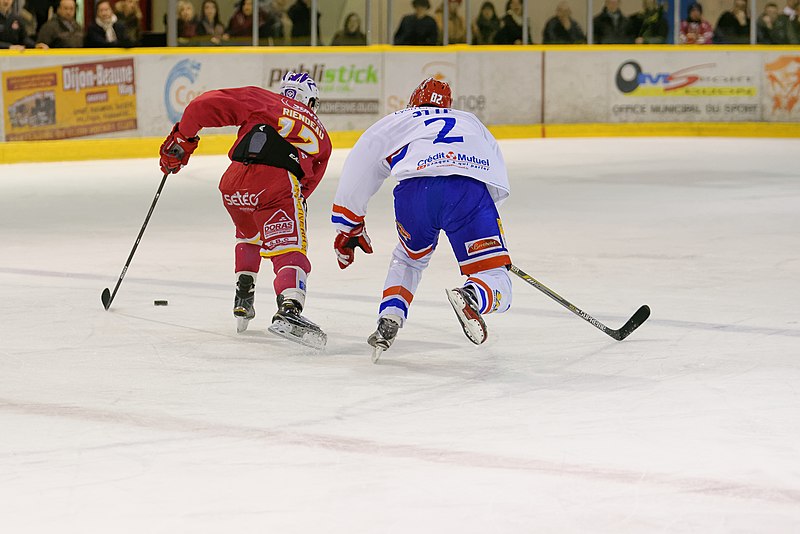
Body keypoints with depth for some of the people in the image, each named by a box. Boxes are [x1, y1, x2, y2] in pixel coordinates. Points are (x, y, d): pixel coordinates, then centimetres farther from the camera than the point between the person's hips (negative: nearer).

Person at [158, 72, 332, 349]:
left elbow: (205, 105, 16)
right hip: (281, 183, -2)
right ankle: (289, 309, -36)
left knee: (249, 233, 32)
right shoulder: (320, 135, 32)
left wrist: (182, 136, 26)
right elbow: (308, 184, 31)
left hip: (236, 182, 2)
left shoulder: (262, 100, 26)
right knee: (290, 251, -9)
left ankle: (243, 300, 32)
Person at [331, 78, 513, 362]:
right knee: (497, 287, 3)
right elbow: (499, 183, 36)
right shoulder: (471, 121, 41)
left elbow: (358, 170, 27)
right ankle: (471, 296, -31)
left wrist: (348, 226, 35)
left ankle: (389, 320, 10)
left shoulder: (398, 120, 35)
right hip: (471, 189, -1)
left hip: (414, 190, 1)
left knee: (408, 259, 32)